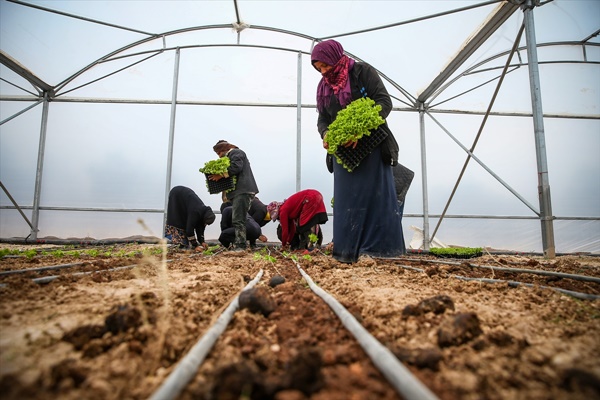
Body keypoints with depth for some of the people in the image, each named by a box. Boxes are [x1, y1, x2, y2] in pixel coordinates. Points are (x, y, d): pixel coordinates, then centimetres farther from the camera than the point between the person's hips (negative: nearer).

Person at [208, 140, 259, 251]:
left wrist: (221, 175, -12)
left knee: (238, 220, -16)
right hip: (238, 192, 11)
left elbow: (236, 167, -15)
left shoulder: (236, 152, 3)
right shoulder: (230, 156, 32)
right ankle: (238, 246, 11)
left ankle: (240, 246, -18)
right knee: (238, 219, 9)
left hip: (243, 191, -11)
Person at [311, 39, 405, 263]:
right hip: (343, 150, 5)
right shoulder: (324, 87, 12)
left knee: (375, 195, -7)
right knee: (346, 198, -1)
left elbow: (385, 102, -12)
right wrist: (325, 134, -11)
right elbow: (322, 119, 13)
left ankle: (378, 248, -3)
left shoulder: (363, 72, -4)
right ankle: (348, 251, 2)